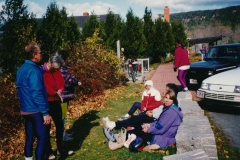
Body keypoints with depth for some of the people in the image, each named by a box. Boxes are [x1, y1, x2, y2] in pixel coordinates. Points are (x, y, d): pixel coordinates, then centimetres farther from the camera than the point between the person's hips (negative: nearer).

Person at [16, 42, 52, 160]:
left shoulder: (21, 69, 10)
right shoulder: (33, 70, -19)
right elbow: (37, 94, -24)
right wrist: (45, 112, -21)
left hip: (25, 110, 9)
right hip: (35, 110, -9)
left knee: (30, 136, 17)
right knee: (42, 137, 0)